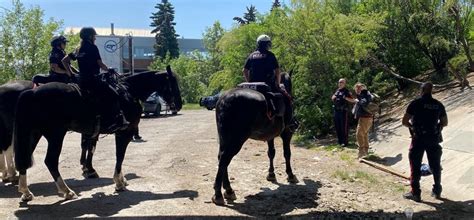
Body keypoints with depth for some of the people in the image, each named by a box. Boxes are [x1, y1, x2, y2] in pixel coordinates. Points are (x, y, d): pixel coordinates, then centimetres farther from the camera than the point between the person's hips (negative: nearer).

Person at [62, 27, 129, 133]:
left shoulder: (78, 49, 18)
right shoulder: (93, 47, -5)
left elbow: (64, 60, 20)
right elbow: (100, 64, -7)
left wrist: (71, 74, 21)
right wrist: (109, 70, 10)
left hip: (81, 80, 9)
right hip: (92, 79, -9)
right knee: (113, 94, -12)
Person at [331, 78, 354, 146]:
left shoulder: (347, 91, -5)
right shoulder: (337, 91, 15)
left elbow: (352, 100, -11)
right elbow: (333, 98, 27)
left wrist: (345, 98, -24)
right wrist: (333, 97, 4)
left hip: (343, 111, -7)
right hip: (336, 110, 7)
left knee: (344, 127, -4)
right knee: (337, 126, 11)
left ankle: (345, 141, 2)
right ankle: (339, 140, 21)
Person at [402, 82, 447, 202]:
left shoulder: (416, 103, -9)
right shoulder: (438, 105, 5)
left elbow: (404, 121, -10)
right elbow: (444, 122, 13)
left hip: (419, 139, -4)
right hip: (434, 139, 4)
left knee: (415, 166, 4)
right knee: (435, 165, 16)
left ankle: (415, 193, 6)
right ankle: (437, 191, 27)